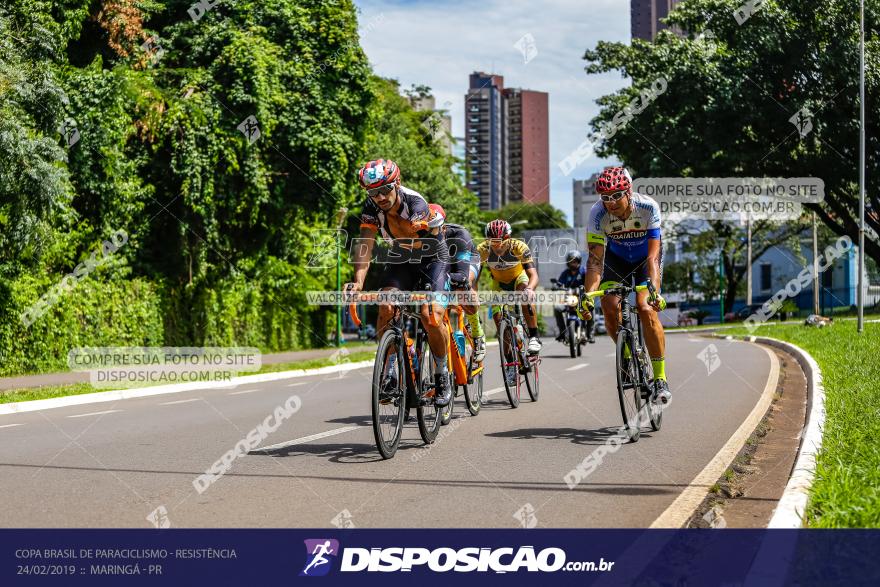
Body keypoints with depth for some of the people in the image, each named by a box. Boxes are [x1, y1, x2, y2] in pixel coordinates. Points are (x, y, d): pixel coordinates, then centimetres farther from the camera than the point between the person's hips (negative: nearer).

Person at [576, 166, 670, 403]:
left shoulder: (648, 207, -32)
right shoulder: (598, 213, -29)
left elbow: (653, 257, -36)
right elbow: (595, 260, -32)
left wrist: (653, 289, -50)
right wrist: (588, 294, -45)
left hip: (645, 257, -2)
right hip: (616, 258, 2)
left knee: (646, 308, -23)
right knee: (609, 306, -20)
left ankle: (660, 377, -14)